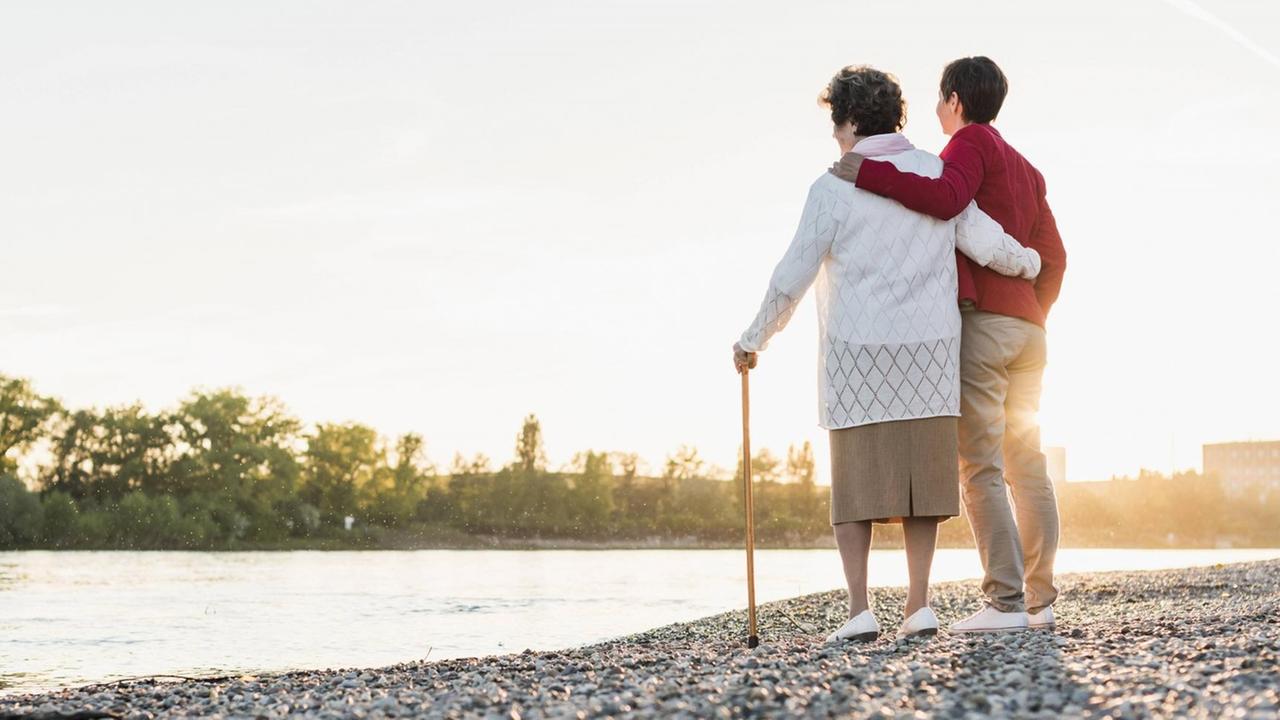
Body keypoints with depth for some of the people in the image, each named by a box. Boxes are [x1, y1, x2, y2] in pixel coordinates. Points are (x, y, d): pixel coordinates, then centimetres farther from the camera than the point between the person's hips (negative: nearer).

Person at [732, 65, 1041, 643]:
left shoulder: (834, 188, -7)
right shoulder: (939, 176, 4)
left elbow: (792, 278, -7)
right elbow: (989, 246, -2)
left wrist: (753, 341, 6)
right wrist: (1031, 263, 21)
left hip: (858, 355, -3)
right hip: (928, 351, 3)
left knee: (856, 482, 1)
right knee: (918, 474, 8)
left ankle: (859, 612, -5)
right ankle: (919, 606, 2)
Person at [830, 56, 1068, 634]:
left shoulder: (971, 142, -1)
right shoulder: (1027, 170, 24)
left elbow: (946, 197, -23)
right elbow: (1052, 260, 21)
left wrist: (867, 173, -19)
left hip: (980, 320, -8)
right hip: (1028, 327, 9)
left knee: (981, 468, -10)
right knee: (1027, 466, 6)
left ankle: (1006, 602, -15)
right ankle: (1039, 600, 4)